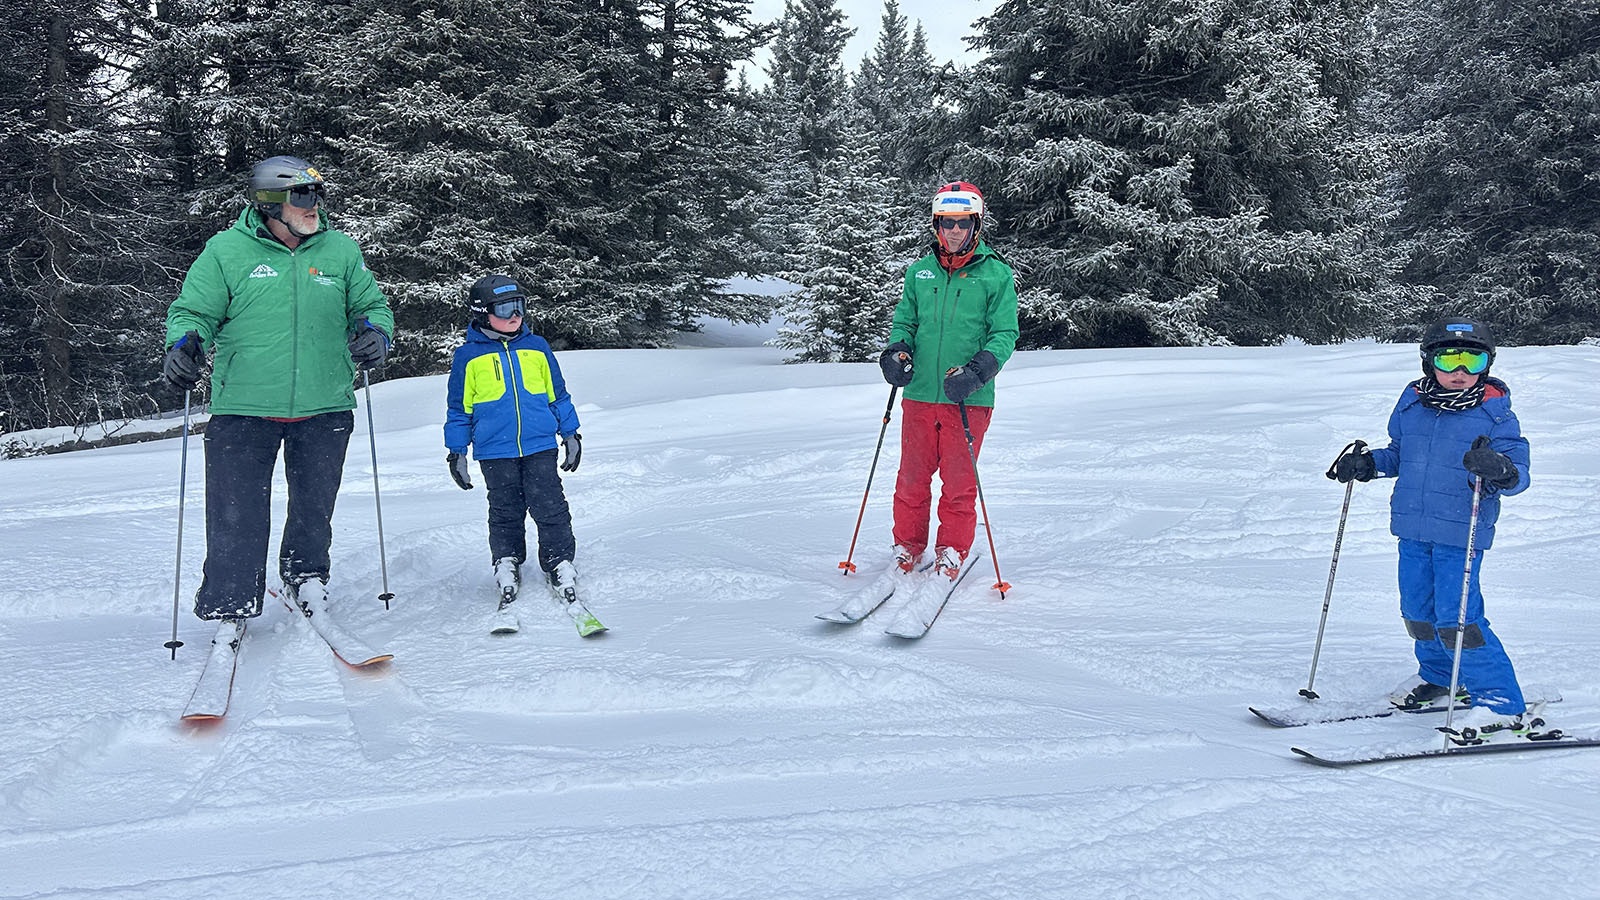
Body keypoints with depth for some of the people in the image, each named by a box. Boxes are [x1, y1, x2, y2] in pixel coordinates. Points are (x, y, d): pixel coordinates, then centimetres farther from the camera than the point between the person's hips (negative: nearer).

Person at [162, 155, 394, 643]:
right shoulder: (227, 250, -2)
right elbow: (194, 311, 3)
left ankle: (306, 576, 39)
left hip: (324, 406, 2)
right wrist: (183, 344, -17)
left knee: (315, 506, 15)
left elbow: (371, 305, 13)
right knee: (236, 515, -1)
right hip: (244, 407, -2)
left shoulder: (340, 251, 5)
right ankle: (230, 605, 13)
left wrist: (375, 332, -8)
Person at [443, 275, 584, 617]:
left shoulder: (537, 347, 8)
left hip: (540, 448, 1)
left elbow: (558, 394, 17)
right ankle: (506, 565, 22)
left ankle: (560, 564, 7)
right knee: (505, 513, 8)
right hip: (495, 453, -1)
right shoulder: (468, 357, 2)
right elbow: (459, 409, 9)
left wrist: (570, 433, 17)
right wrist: (456, 452, 7)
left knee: (550, 509, -3)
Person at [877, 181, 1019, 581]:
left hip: (968, 399, -3)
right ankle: (907, 547, 24)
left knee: (959, 481, 3)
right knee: (912, 477, 8)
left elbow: (1005, 334, -2)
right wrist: (896, 350, -3)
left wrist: (977, 371, -18)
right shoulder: (919, 272, 10)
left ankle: (952, 552, 19)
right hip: (919, 395, 3)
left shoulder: (996, 274, 0)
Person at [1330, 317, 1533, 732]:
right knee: (1418, 611, 17)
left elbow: (1519, 473, -11)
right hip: (1413, 530, 6)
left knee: (1456, 619, -12)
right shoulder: (1411, 404, 6)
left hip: (1461, 535, -6)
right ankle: (1437, 674, 42)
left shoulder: (1495, 413, -7)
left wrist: (1500, 470, -33)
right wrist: (1368, 464, 6)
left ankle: (1502, 701, -1)